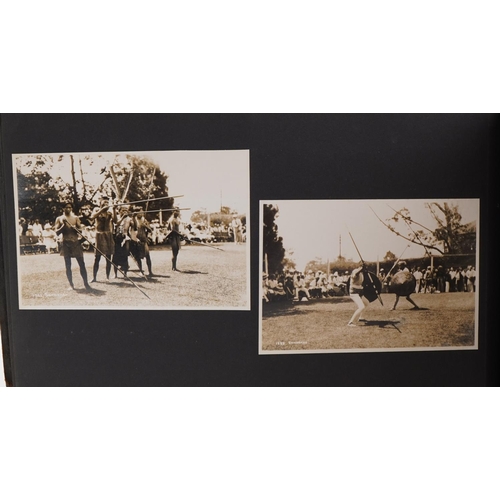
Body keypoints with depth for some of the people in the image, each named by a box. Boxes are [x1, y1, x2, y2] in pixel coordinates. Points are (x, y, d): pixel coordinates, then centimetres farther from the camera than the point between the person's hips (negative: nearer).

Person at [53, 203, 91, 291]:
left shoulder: (75, 218, 9)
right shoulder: (59, 219, 6)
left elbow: (80, 229, 3)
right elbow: (56, 232, -1)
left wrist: (75, 228, -17)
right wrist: (63, 225, -15)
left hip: (76, 243, 1)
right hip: (66, 244, -1)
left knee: (82, 264, -3)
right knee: (68, 266, 4)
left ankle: (86, 283, 2)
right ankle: (71, 285, 12)